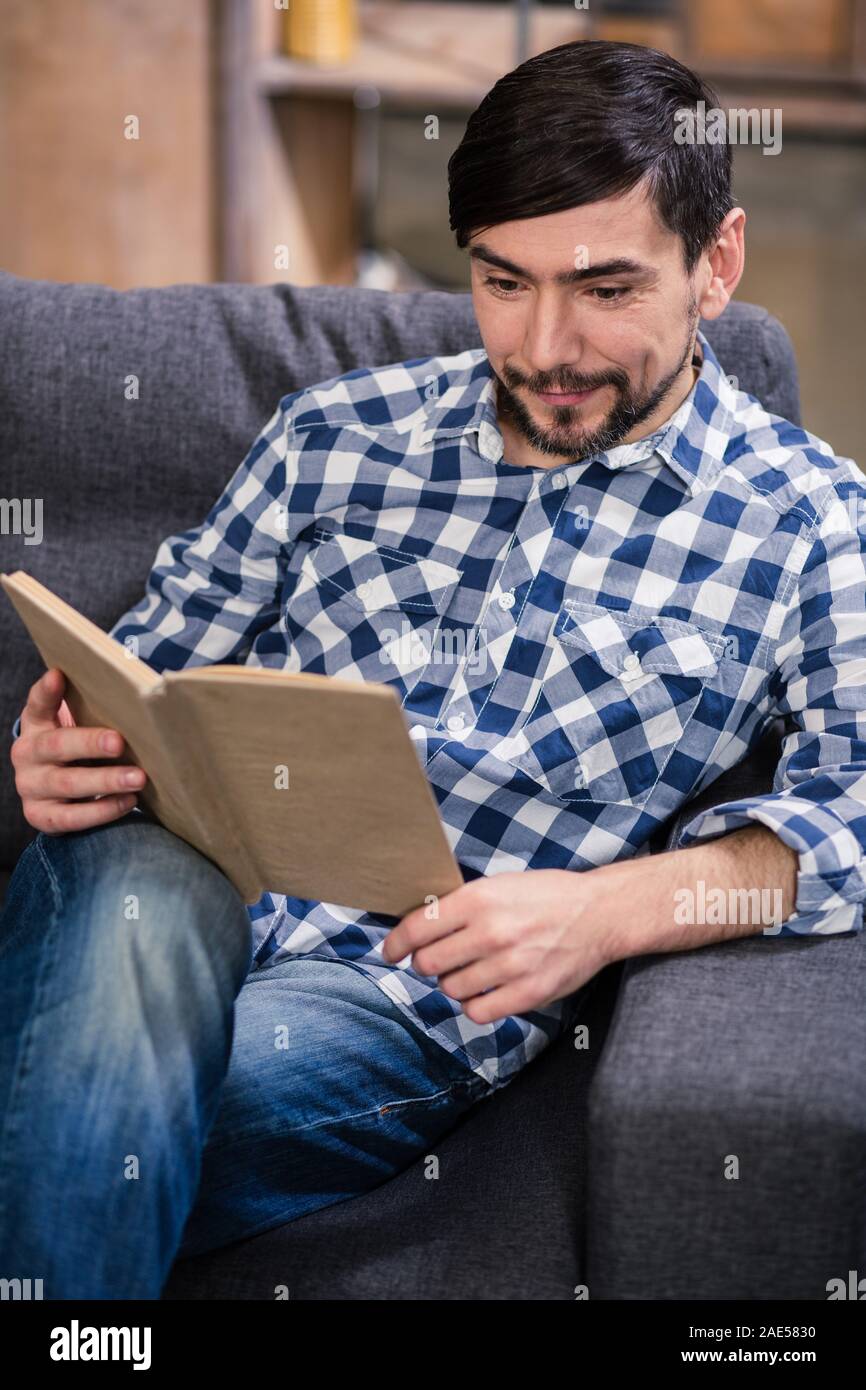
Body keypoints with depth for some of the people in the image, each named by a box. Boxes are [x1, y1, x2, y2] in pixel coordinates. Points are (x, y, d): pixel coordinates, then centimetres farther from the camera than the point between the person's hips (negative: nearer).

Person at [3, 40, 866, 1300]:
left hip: (415, 997, -2)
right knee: (131, 903, -36)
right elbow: (147, 670, 19)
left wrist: (611, 909, -21)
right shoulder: (336, 432, 16)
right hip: (183, 880, 3)